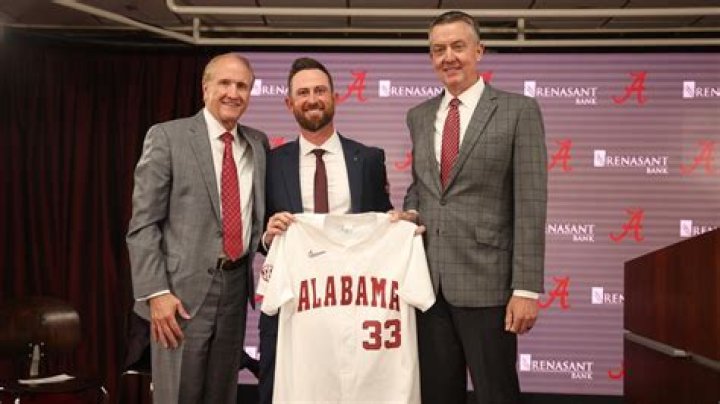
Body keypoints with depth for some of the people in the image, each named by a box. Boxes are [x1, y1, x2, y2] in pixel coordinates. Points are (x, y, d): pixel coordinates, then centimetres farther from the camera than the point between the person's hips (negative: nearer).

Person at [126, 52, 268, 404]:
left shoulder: (258, 143, 10)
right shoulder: (167, 137, -5)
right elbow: (143, 224, -8)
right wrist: (156, 292, -15)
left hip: (236, 284, 5)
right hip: (184, 287, -4)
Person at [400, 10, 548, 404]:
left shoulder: (518, 110, -3)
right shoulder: (419, 116, 13)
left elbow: (530, 204, -8)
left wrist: (526, 288, -13)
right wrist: (410, 211, 0)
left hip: (486, 281, -4)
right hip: (428, 280, 5)